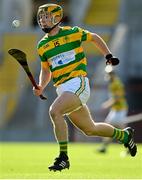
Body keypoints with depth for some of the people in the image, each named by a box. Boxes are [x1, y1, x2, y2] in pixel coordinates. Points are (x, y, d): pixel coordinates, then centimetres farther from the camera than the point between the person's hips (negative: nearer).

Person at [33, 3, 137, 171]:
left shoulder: (73, 33, -2)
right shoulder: (42, 45, 11)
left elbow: (95, 38, 15)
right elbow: (46, 71, 21)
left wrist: (108, 56, 14)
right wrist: (41, 87, 3)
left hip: (78, 83, -6)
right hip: (62, 88, 6)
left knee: (54, 111, -28)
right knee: (90, 129, 12)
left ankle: (63, 157, -21)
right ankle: (124, 135, 37)